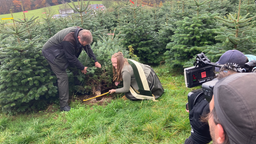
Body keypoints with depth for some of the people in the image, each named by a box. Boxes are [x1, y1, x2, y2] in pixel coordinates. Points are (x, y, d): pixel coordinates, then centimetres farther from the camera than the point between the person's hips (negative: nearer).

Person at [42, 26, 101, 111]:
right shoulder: (68, 40, -38)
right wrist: (82, 68, -15)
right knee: (62, 77, -13)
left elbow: (87, 48, 1)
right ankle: (64, 106, -9)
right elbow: (71, 58, -27)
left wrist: (95, 61, -1)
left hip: (61, 51, 11)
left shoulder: (81, 33, -13)